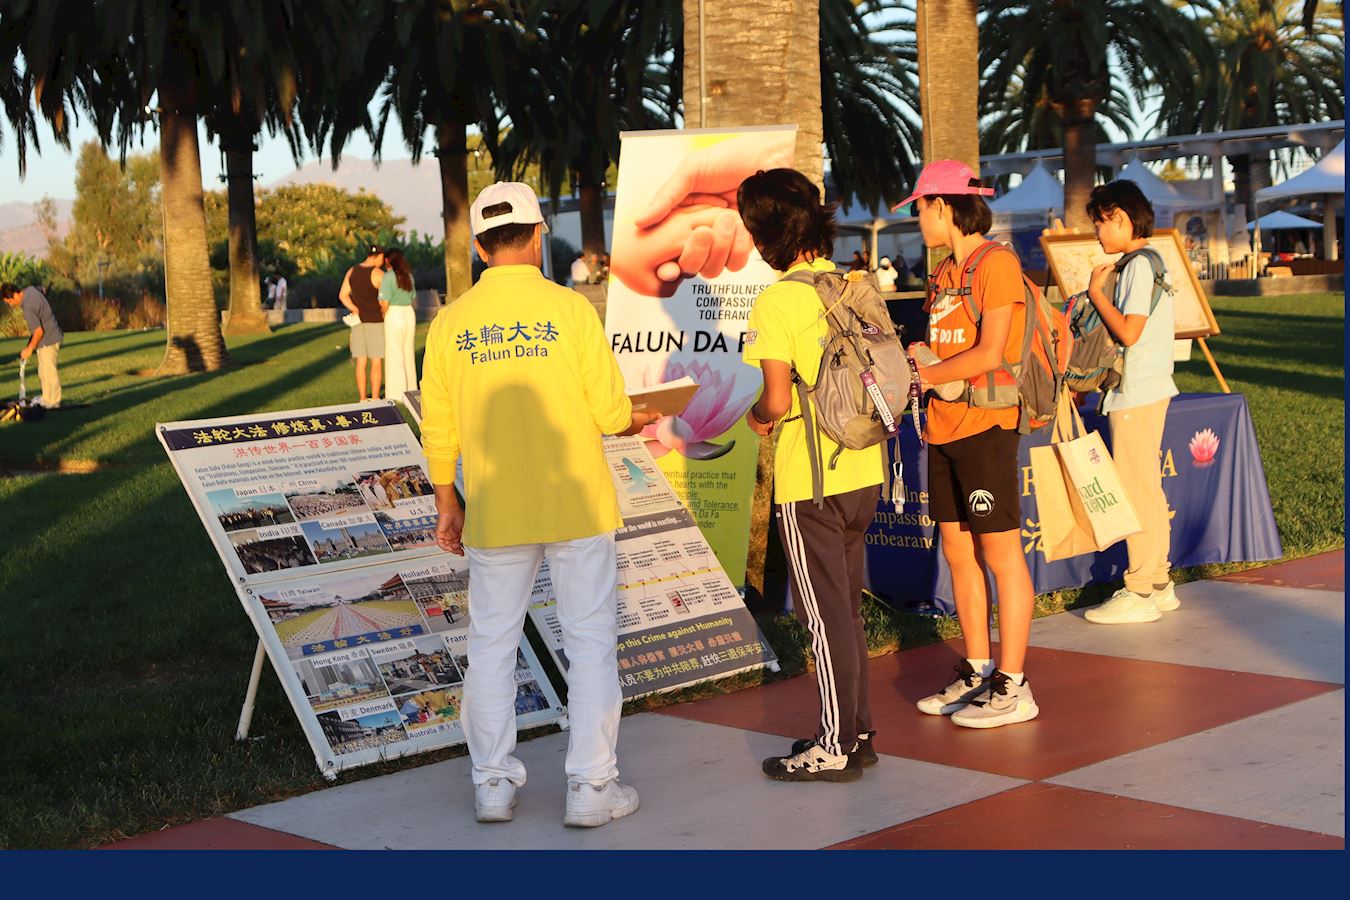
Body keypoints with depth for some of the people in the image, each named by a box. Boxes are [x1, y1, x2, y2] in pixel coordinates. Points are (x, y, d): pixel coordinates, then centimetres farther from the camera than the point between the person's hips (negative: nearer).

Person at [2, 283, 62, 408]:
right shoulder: (30, 289, -3)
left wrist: (29, 348, -13)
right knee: (42, 371, 17)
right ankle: (46, 398, 26)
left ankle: (53, 401, 9)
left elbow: (39, 332, -27)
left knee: (49, 371, 0)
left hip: (47, 341, -10)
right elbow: (42, 289, 22)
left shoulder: (28, 308, -29)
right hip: (52, 336, 10)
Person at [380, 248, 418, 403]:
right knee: (409, 354, 15)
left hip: (394, 315, -6)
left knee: (394, 356, 1)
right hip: (410, 314, 6)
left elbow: (385, 303, -16)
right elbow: (413, 298, 9)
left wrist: (384, 316, 1)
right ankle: (410, 390, 23)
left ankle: (397, 394, 4)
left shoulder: (388, 277, -12)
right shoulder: (408, 276, 7)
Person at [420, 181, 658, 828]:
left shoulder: (450, 324, 0)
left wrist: (447, 504, 16)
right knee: (590, 641, 6)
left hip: (494, 514, 2)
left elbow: (438, 432, 4)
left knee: (491, 645, 13)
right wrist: (636, 421, 16)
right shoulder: (569, 309, -8)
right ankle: (590, 786, 8)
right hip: (577, 507, -2)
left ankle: (493, 783, 19)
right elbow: (610, 413, -7)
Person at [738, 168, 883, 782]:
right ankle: (857, 732, 25)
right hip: (863, 472, 7)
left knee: (826, 616, 2)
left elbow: (777, 402, -21)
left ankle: (835, 749, 10)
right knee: (846, 609, 18)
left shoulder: (777, 302, -16)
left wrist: (756, 417, -1)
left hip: (808, 484, -7)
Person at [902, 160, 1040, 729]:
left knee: (1000, 553, -3)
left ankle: (1012, 687, 2)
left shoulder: (996, 263, -11)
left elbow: (989, 353, -18)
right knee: (957, 552, 12)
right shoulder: (946, 274, 17)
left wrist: (921, 377, -13)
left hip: (985, 426, -9)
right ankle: (976, 674, 21)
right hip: (944, 427, 9)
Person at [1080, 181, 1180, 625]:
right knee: (1148, 490, 14)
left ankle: (1139, 593, -2)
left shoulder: (1139, 265, -15)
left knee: (1136, 490, -6)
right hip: (1145, 390, 10)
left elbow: (1128, 332, -22)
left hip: (1137, 395, -10)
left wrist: (1096, 292, -12)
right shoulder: (1146, 262, 15)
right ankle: (1159, 583, 21)